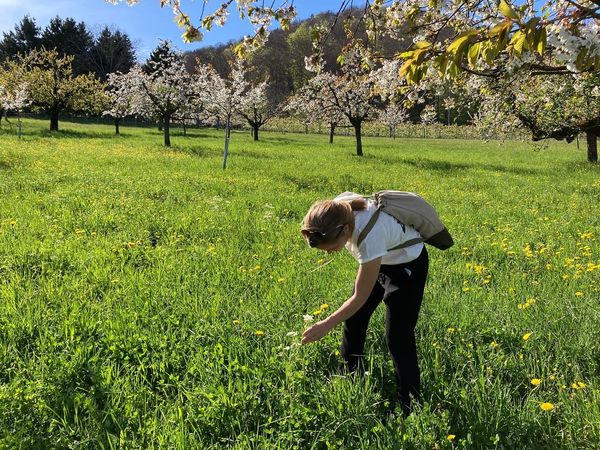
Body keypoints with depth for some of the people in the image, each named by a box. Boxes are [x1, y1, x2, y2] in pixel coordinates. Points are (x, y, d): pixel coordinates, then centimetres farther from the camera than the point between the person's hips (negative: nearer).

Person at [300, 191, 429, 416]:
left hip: (407, 265, -7)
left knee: (398, 338, -7)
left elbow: (360, 298, -31)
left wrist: (326, 325, -26)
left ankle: (410, 407, 9)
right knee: (354, 319, 13)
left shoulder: (370, 237, -43)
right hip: (378, 260, 8)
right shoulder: (337, 208, -26)